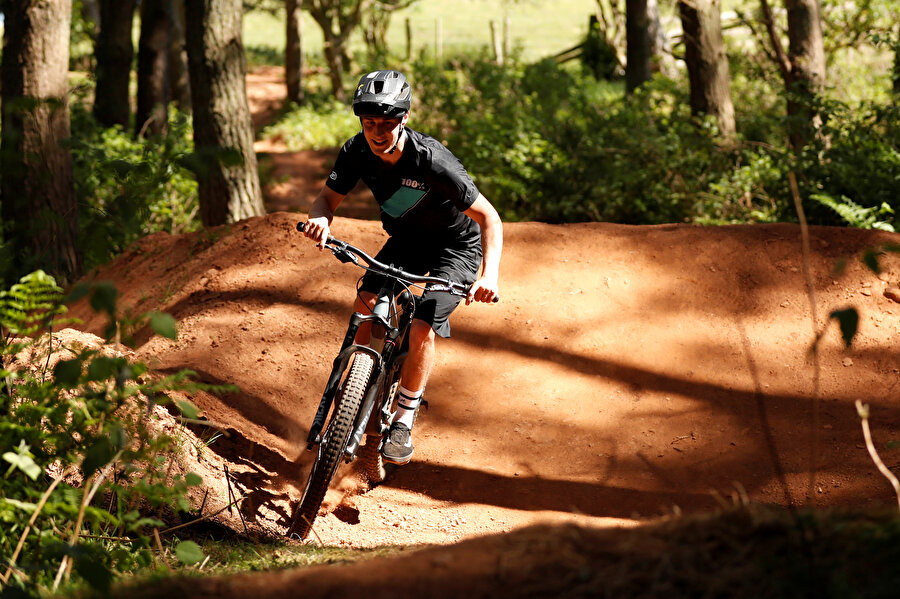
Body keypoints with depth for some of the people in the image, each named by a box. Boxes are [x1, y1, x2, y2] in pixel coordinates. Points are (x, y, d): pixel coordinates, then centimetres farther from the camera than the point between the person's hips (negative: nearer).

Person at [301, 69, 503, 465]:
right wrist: (320, 218, -33)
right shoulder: (357, 151, -20)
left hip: (456, 245, -5)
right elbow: (328, 198, -7)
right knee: (365, 301, -17)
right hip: (406, 239, 5)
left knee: (422, 328, -20)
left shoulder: (433, 163, -35)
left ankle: (403, 421, -2)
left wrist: (489, 274, -45)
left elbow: (488, 217, -30)